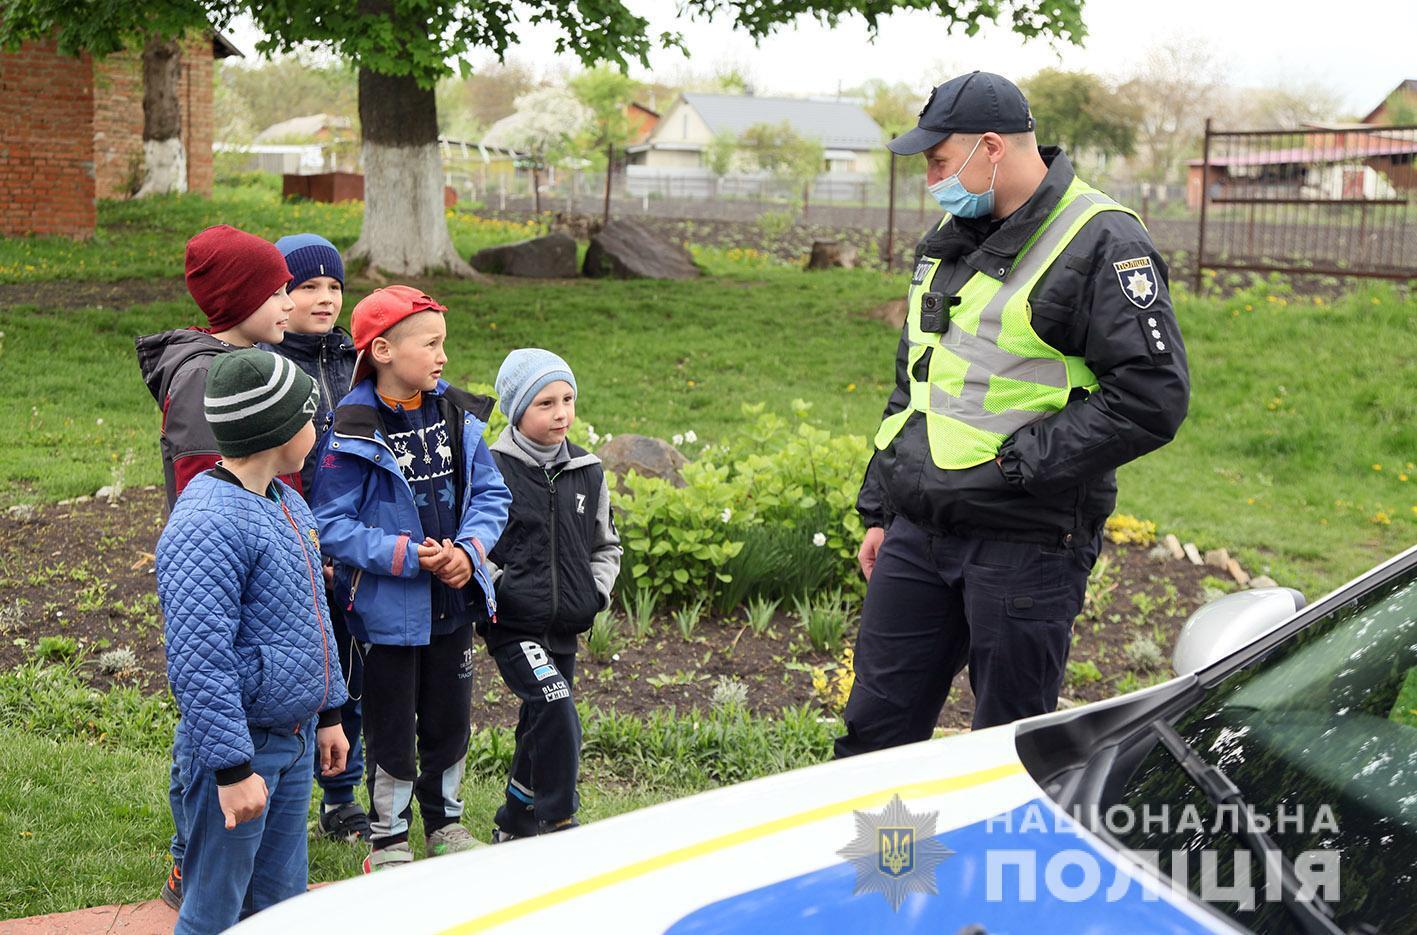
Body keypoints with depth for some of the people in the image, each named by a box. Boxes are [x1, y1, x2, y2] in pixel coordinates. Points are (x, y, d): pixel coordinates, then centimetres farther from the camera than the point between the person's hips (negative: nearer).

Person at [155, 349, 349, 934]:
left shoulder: (289, 503, 8)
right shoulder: (207, 525, -23)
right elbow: (199, 661, -25)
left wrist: (328, 712, 22)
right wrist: (233, 769, -24)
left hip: (295, 741, 9)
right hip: (240, 746, -9)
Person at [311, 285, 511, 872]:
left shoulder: (455, 416, 0)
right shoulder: (353, 432, -16)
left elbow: (491, 493, 4)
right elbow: (332, 525, -17)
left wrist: (469, 549, -14)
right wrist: (407, 556, -23)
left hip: (455, 600, 5)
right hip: (388, 608, -5)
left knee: (449, 719, 18)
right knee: (391, 729, 9)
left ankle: (445, 820, 38)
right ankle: (387, 839, 25)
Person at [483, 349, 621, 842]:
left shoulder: (588, 472, 8)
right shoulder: (492, 469, -8)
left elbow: (606, 543, 20)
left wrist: (597, 591, 6)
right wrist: (492, 583, -16)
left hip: (564, 627, 6)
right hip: (513, 623, -6)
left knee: (542, 730, 12)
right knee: (558, 713, -21)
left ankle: (514, 827, 30)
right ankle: (558, 826, -8)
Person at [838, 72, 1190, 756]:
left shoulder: (1102, 244, -10)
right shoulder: (948, 239, 16)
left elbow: (1153, 398, -17)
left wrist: (1016, 463, -17)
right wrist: (878, 510, 20)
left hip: (1025, 544, -7)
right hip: (917, 532, 7)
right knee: (874, 730, 12)